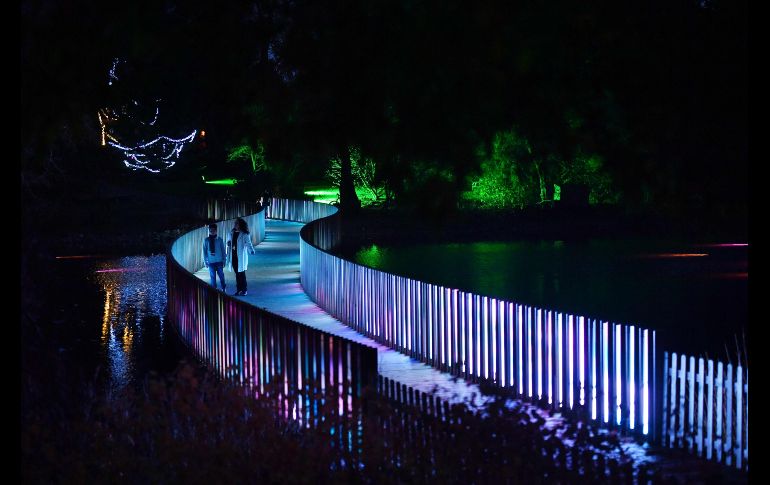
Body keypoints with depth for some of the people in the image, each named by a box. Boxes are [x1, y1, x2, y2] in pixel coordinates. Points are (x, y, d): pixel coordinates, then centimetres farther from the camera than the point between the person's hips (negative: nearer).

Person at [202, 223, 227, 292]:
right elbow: (204, 251, 7)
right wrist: (205, 261, 4)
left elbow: (223, 250, 6)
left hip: (219, 261, 0)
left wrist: (223, 260, 5)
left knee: (221, 275, 3)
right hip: (211, 262, 0)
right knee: (212, 276, 2)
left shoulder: (219, 239, 1)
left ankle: (223, 289, 19)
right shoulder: (206, 240, 2)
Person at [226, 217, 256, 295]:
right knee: (237, 274, 10)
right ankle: (238, 290, 15)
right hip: (233, 256, 5)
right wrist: (229, 243, -5)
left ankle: (244, 290, 6)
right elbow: (228, 242, 19)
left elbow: (248, 244, -16)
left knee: (241, 274, -1)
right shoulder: (231, 233, 8)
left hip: (241, 256, -5)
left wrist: (252, 250, -35)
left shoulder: (245, 235, -8)